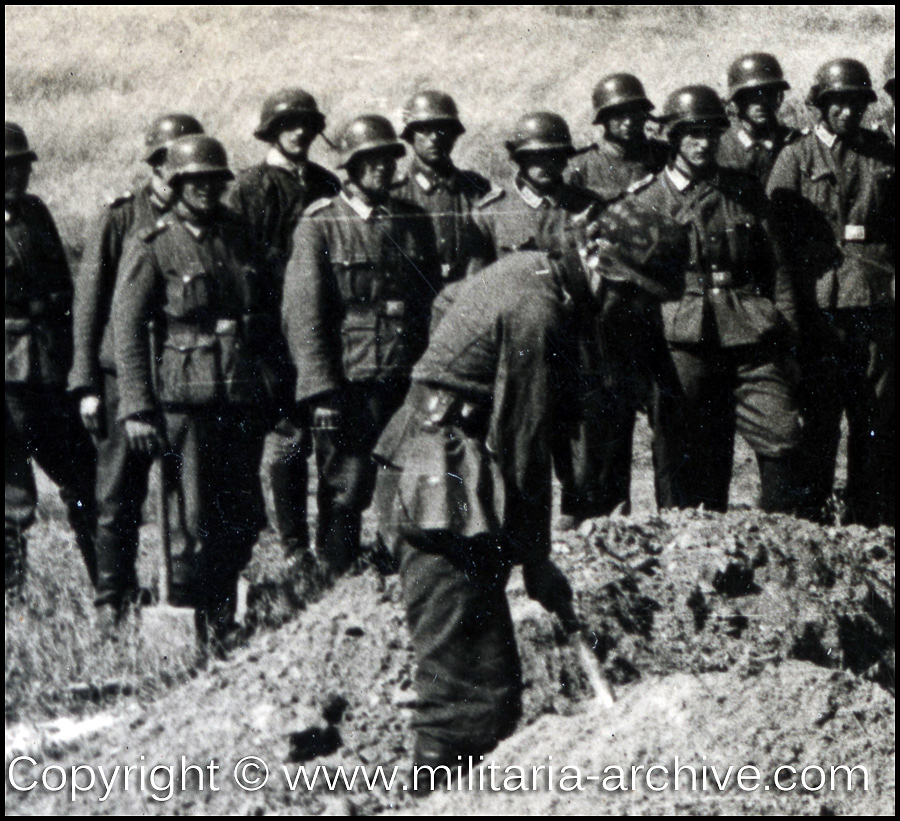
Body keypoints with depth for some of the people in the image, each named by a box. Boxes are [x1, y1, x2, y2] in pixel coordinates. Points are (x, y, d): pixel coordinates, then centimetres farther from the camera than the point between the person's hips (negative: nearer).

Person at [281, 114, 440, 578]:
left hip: (407, 383, 4)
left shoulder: (413, 222, 13)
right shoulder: (321, 225, -1)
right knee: (344, 491, -3)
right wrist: (322, 391, -13)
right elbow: (303, 314, -6)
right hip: (347, 383, -4)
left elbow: (433, 304, 16)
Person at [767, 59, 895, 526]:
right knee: (819, 417, -1)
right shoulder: (794, 160, 4)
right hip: (818, 307, -3)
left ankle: (870, 521, 11)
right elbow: (777, 236, -1)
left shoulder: (882, 154, 13)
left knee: (876, 417, 4)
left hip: (875, 307, 3)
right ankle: (807, 518, 6)